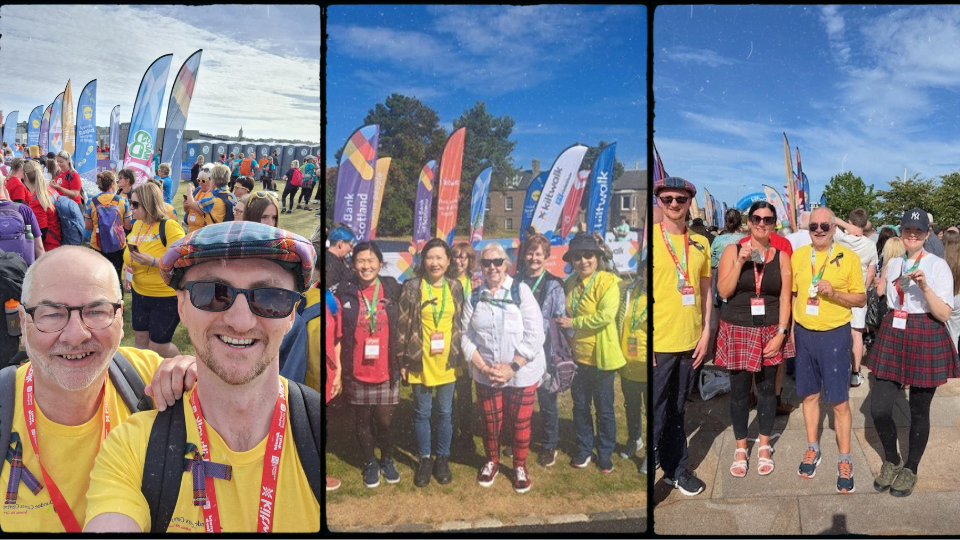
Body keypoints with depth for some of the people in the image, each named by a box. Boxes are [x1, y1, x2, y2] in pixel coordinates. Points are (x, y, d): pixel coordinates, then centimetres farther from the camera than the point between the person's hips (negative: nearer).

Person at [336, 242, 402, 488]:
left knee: (385, 419, 7)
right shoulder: (344, 292, -2)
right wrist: (338, 368, -1)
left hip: (386, 370, 0)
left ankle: (387, 460, 33)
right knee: (363, 419, 12)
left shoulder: (392, 289, 0)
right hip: (356, 371, 0)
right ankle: (370, 463, 33)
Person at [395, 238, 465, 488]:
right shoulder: (412, 287, -7)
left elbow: (460, 324, 9)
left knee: (445, 412, 11)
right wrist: (403, 360, -6)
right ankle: (424, 459, 27)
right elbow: (402, 325, -5)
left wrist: (460, 357, 8)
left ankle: (442, 458, 28)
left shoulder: (455, 287, 2)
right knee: (422, 412, 10)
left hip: (446, 361, 2)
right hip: (420, 362, -2)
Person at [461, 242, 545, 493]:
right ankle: (492, 462, 38)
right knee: (490, 422, 12)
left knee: (520, 423, 9)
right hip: (485, 374, 2)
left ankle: (520, 467, 32)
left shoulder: (521, 291, -7)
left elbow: (534, 335, -12)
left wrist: (513, 367, -16)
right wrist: (483, 367, -10)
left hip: (521, 374, -2)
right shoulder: (474, 297, 3)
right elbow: (467, 337, 3)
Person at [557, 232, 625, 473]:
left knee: (604, 409, 8)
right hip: (577, 354, 6)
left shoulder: (607, 282, -15)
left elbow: (606, 315, -27)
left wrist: (573, 323, -20)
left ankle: (605, 454, 24)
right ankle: (584, 449, 31)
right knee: (580, 405, 15)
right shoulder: (570, 284, 6)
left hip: (600, 356, -6)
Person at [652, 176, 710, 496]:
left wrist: (705, 333, 6)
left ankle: (676, 469, 31)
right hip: (657, 344, -5)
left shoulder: (700, 243, 8)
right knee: (655, 414, -1)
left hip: (690, 342, 5)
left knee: (676, 410, 18)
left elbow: (705, 291, 14)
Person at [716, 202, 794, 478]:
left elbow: (785, 297, 1)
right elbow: (724, 291, -6)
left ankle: (764, 446, 26)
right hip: (738, 330, -1)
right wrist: (740, 262, -16)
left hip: (770, 331, 1)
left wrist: (781, 333, -7)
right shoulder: (733, 250, 0)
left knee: (766, 388, 9)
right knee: (739, 390, 4)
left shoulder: (781, 256, 3)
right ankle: (740, 448, 19)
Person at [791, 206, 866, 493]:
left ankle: (844, 460, 16)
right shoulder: (798, 256, 4)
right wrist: (790, 328, 5)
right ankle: (812, 448, 30)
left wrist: (834, 293, -20)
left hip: (835, 334, -3)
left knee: (840, 401, 1)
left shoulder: (849, 258, -5)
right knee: (809, 394, 13)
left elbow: (861, 299, -2)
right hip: (804, 333, 3)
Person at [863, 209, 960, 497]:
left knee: (919, 411, 7)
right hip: (893, 336, 4)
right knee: (879, 408, -2)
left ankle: (910, 469, 27)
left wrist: (925, 287, -26)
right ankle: (891, 461, 23)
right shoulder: (893, 264, 9)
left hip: (926, 340, -4)